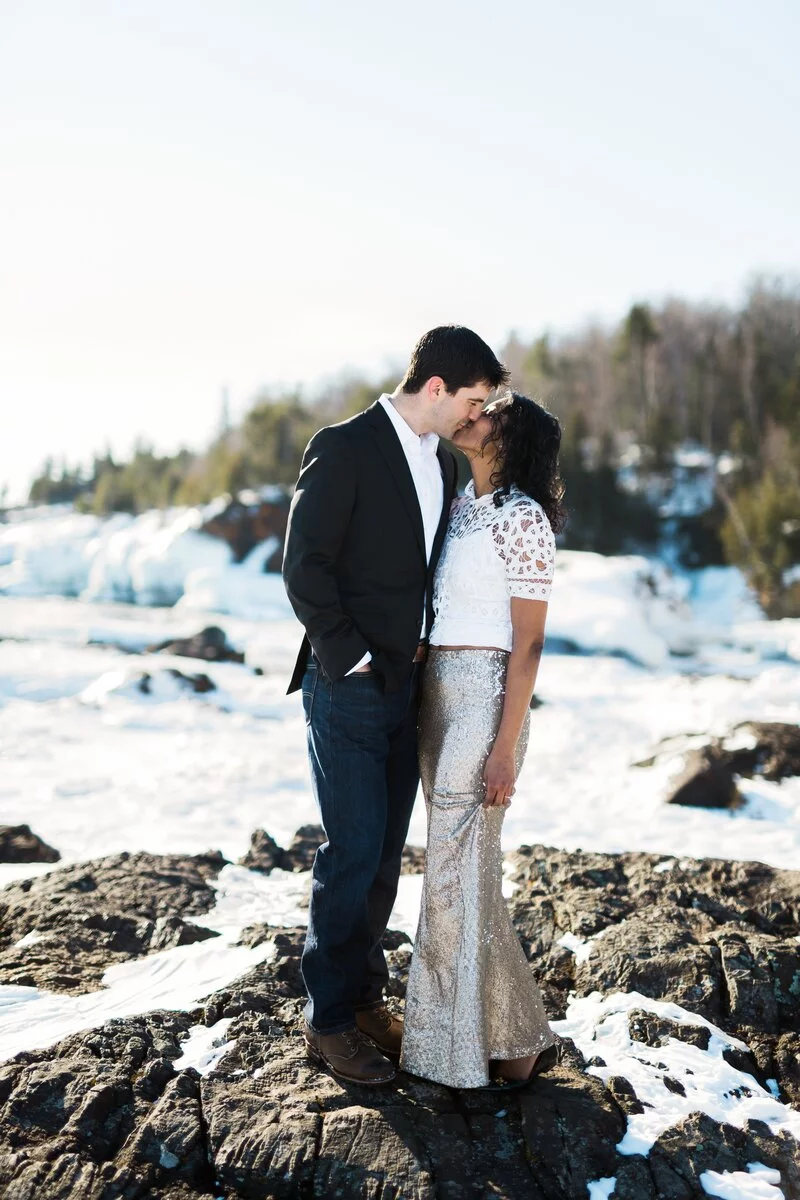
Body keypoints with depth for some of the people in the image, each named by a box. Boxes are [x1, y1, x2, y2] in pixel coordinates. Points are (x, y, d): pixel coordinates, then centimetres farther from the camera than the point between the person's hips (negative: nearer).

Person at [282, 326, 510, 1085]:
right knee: (353, 853, -3)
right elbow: (304, 567, -14)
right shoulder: (343, 448, -11)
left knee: (386, 853, 12)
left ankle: (365, 995, 27)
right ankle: (328, 1022, 11)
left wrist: (424, 647, 8)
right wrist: (350, 658, -14)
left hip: (407, 688, 7)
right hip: (348, 689, -7)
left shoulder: (442, 462, 13)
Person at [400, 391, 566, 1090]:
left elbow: (528, 642, -13)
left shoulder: (522, 517, -11)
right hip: (435, 695, 8)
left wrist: (506, 746, -17)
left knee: (458, 872, -5)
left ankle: (510, 1047, 10)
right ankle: (490, 1027, 25)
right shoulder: (459, 507, 13)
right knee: (458, 866, 12)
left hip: (484, 698, -8)